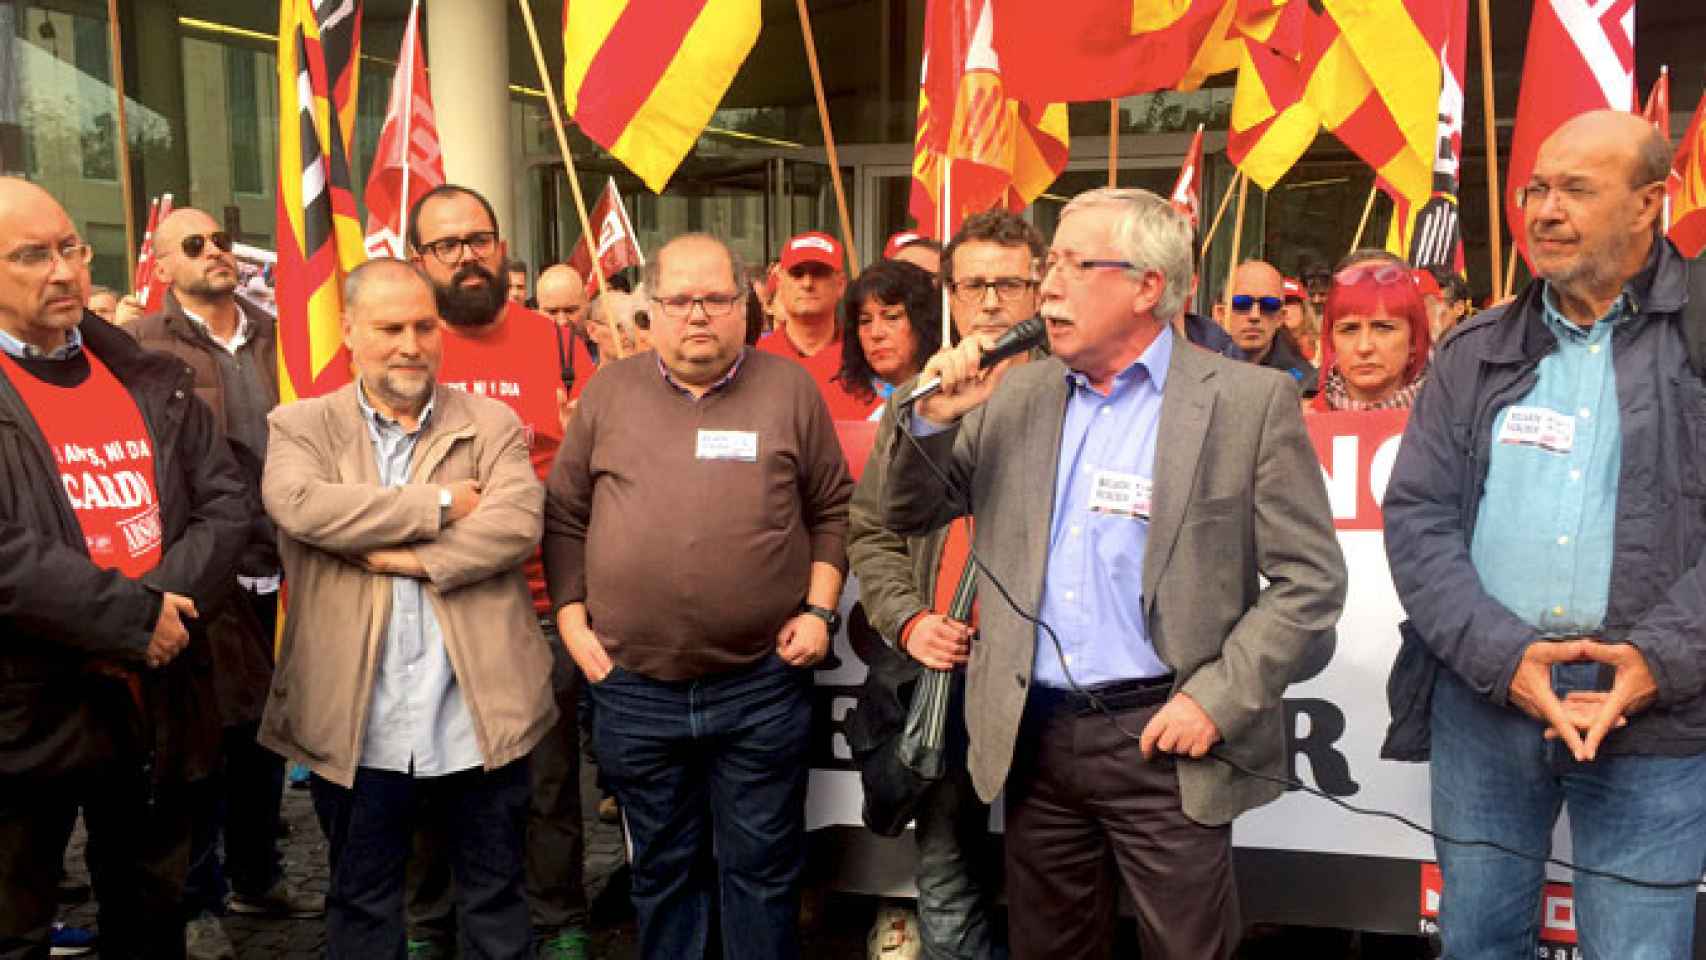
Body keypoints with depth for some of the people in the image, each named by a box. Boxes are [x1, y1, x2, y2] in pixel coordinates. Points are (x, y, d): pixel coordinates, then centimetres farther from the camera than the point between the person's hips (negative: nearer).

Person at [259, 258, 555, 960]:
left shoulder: (492, 423, 5)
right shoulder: (300, 426, 3)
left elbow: (519, 522, -11)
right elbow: (300, 505, -17)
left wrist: (414, 557, -17)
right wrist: (441, 503, -14)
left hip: (480, 716, 0)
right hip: (354, 722, 0)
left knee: (496, 903, 15)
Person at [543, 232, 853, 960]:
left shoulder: (790, 388, 1)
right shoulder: (609, 391, 4)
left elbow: (832, 508, 6)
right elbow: (565, 516, 8)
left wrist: (819, 608, -3)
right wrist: (573, 622, 2)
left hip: (762, 684, -1)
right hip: (633, 687, 2)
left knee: (762, 868, 11)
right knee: (661, 869, 17)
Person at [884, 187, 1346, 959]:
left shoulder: (1248, 401, -7)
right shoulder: (1015, 396, 6)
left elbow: (1311, 577, -7)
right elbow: (908, 517, 10)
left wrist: (1221, 698, -14)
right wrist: (934, 419, -7)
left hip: (1164, 738, -4)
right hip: (1034, 737, 4)